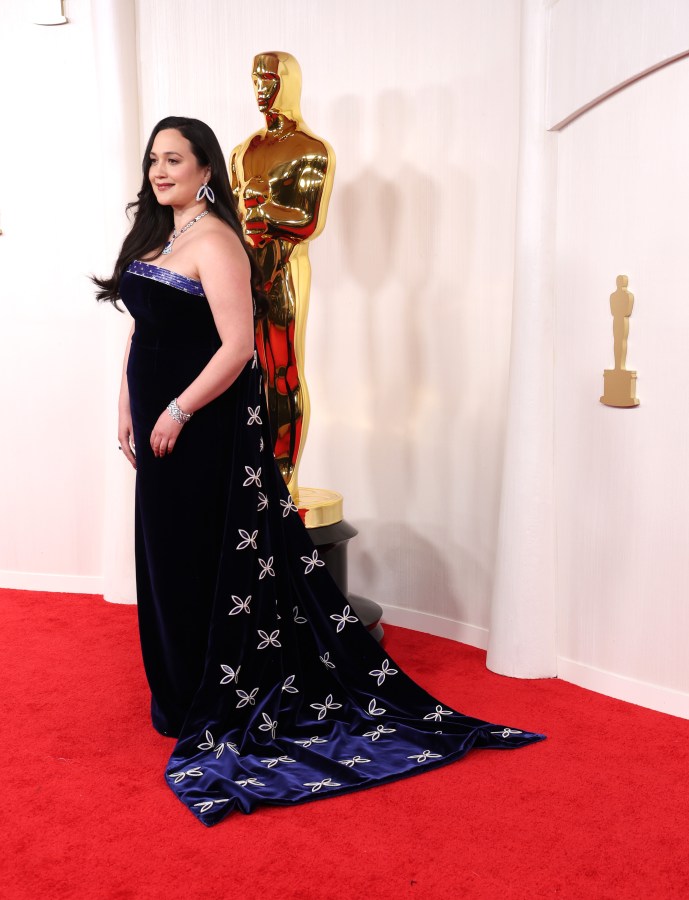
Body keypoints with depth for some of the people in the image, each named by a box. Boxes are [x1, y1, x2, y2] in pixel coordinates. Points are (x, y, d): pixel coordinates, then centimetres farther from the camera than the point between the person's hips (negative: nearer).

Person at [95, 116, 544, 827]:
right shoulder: (155, 236, 14)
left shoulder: (215, 242, -14)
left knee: (203, 561, 1)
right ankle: (178, 694, 33)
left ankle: (210, 707, 17)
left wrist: (178, 412, -19)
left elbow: (237, 346, -21)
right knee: (163, 553, 16)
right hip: (160, 426, 9)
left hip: (205, 427, -9)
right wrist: (128, 410, 14)